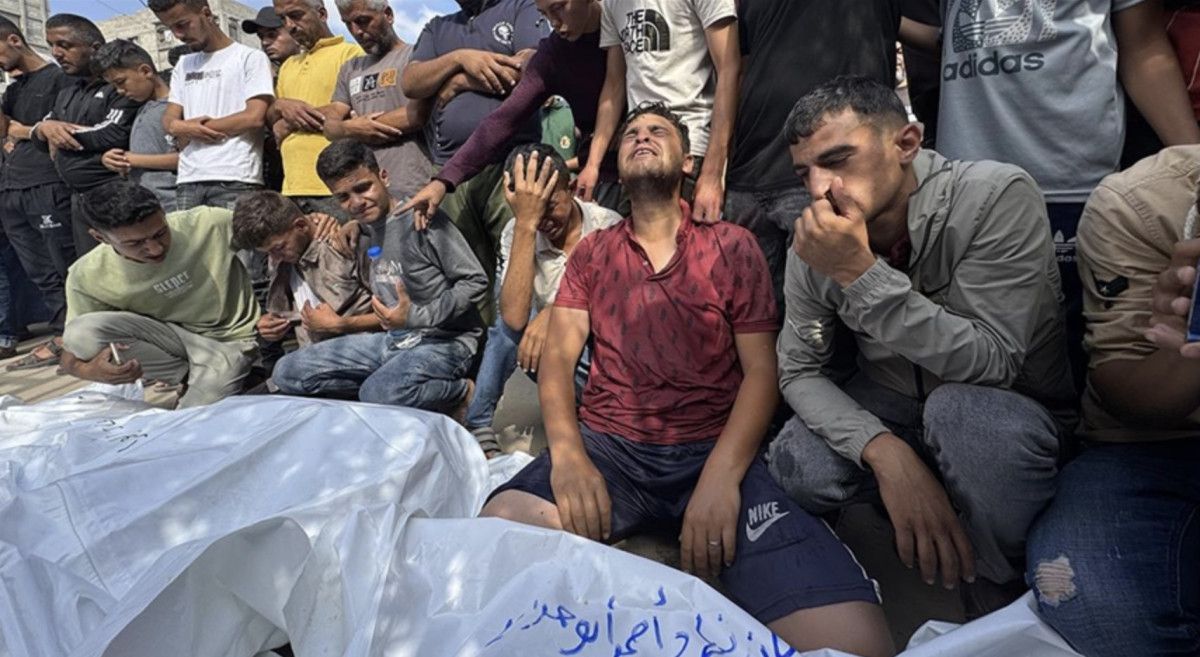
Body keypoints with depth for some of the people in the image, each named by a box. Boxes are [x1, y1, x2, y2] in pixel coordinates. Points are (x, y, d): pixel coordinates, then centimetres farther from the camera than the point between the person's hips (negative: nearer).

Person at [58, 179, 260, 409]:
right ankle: (186, 375, -3)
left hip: (228, 339, -4)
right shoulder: (87, 278, -15)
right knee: (81, 333, -22)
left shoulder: (209, 222, -25)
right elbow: (71, 359, -6)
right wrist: (91, 371, -32)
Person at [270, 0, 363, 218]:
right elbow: (270, 118, 23)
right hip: (293, 187, 7)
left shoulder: (350, 53, 1)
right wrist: (281, 105, -1)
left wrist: (289, 122, -1)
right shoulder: (288, 65, 25)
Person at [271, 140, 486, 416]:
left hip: (445, 340, -8)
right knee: (288, 372, -1)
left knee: (379, 393, -37)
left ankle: (463, 393, -8)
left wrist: (417, 317, -19)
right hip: (392, 339, 8)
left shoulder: (421, 219, -12)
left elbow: (476, 281, -14)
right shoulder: (362, 233, 11)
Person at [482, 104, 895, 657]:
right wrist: (566, 450, -15)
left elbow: (762, 371, 2)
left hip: (715, 450, -1)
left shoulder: (732, 246, 10)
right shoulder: (591, 252, 17)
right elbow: (558, 356, 7)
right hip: (607, 446, 2)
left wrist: (722, 476, -15)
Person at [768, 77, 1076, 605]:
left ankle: (1000, 595, -8)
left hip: (1012, 414, -2)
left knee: (961, 408, -37)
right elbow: (799, 371, -11)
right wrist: (885, 451, -28)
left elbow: (989, 365, -29)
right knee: (798, 466, -26)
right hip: (892, 410, 3)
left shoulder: (996, 196, -24)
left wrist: (860, 274, -38)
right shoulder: (814, 243, -12)